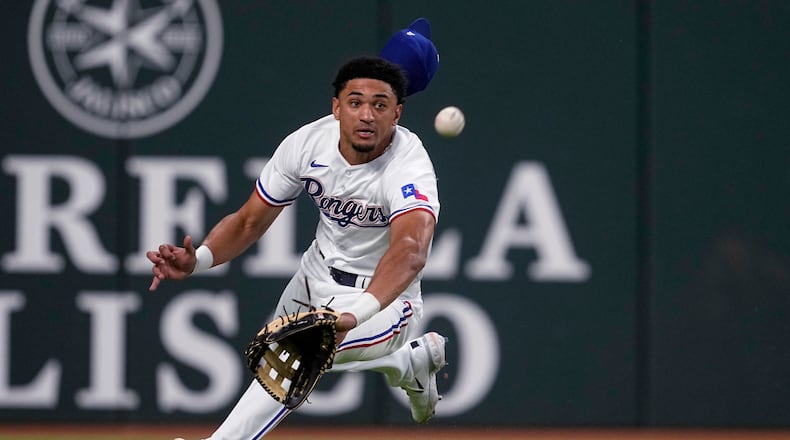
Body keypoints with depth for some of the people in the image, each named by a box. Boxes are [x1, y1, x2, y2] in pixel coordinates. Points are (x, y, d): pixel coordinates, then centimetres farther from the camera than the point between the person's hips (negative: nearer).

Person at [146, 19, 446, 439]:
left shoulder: (409, 168, -34)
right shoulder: (308, 143, -17)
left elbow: (410, 251, -52)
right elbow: (250, 222, -8)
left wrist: (357, 313, -71)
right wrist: (198, 260, -29)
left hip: (383, 294, -7)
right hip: (318, 270, 7)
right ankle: (408, 362, 44)